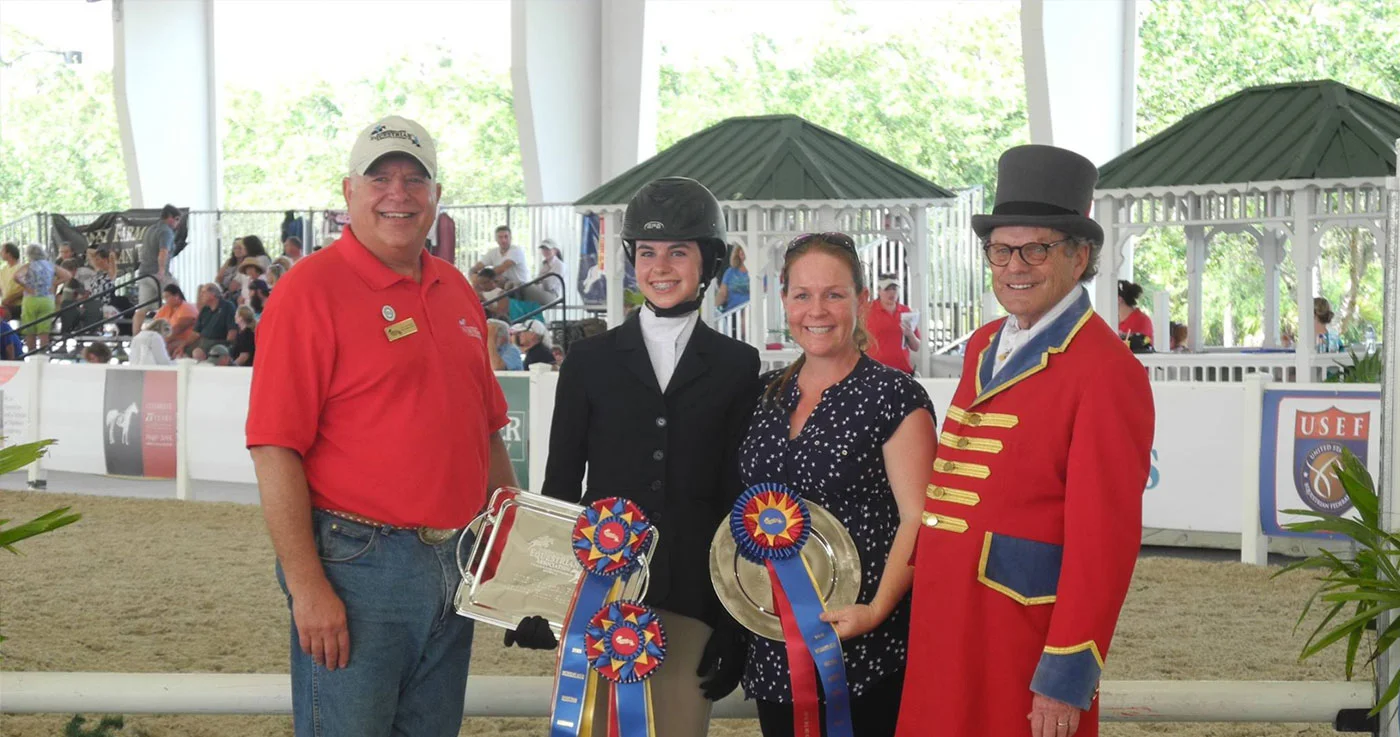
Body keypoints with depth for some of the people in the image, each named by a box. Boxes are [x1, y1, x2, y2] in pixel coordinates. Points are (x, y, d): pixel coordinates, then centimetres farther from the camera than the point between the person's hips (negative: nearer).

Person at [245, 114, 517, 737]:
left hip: (454, 564, 7)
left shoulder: (455, 290, 12)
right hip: (357, 568, -7)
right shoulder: (311, 288, -10)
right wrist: (307, 587, -18)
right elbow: (274, 449, -15)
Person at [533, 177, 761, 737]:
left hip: (689, 599, 0)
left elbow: (740, 493, 4)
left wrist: (734, 622, 0)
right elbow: (560, 482, 8)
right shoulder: (590, 360, 7)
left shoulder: (737, 368, 6)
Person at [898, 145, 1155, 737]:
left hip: (1026, 638, -7)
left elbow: (1104, 538, -17)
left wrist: (1066, 679, -18)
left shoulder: (1106, 370, -14)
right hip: (945, 626, 7)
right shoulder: (982, 346, 11)